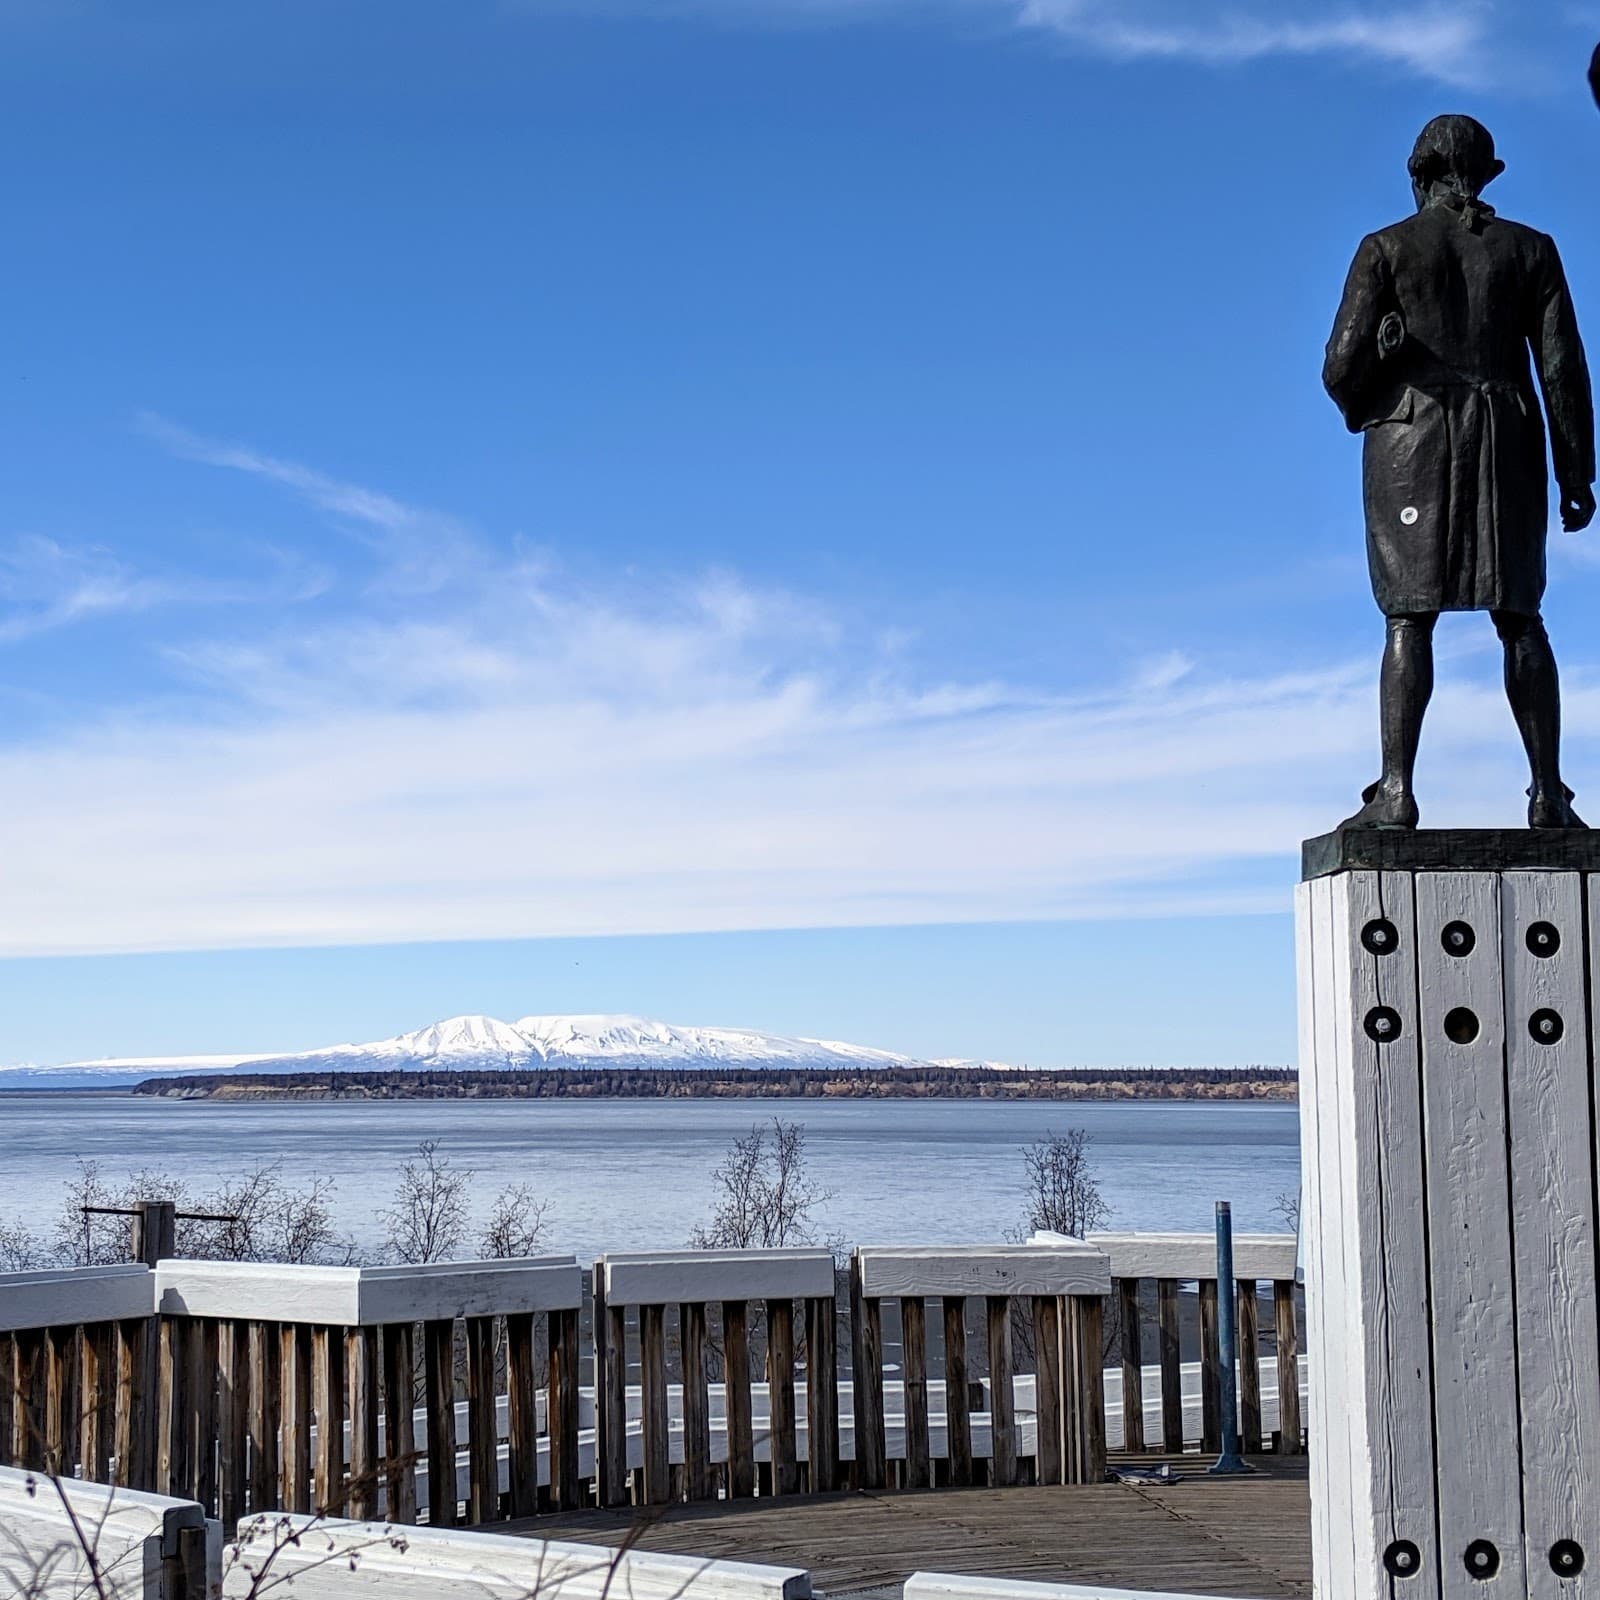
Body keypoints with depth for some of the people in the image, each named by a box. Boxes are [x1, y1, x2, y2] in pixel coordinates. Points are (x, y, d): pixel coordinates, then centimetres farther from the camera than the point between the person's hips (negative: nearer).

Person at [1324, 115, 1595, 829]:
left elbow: (1343, 367, -3)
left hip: (1413, 443, -2)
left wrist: (1363, 414, 19)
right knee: (1519, 617, 5)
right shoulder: (1530, 249, 9)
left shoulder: (1385, 249, 3)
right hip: (1507, 446, 2)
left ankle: (1395, 792, -16)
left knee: (1409, 616, -6)